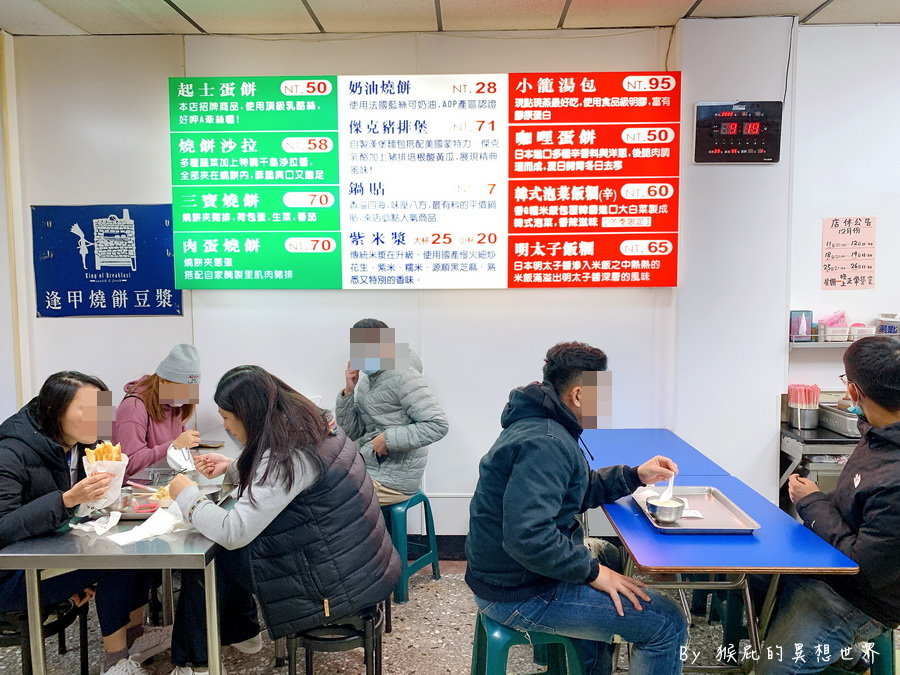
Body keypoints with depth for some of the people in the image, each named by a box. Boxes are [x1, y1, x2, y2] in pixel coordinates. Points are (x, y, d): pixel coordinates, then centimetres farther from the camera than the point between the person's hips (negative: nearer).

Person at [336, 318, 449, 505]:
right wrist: (348, 391, -4)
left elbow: (438, 425, -21)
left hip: (393, 480, -8)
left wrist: (389, 439, -22)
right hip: (368, 466, 8)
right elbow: (351, 433, 8)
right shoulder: (365, 381, 10)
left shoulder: (403, 376, -15)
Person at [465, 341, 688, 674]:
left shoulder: (536, 425, 8)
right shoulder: (544, 443, -25)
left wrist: (635, 476, 10)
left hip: (504, 571, 11)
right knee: (667, 624, -8)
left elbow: (576, 492, 19)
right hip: (518, 594, -11)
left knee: (608, 554, 33)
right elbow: (528, 536, -33)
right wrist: (593, 571, -20)